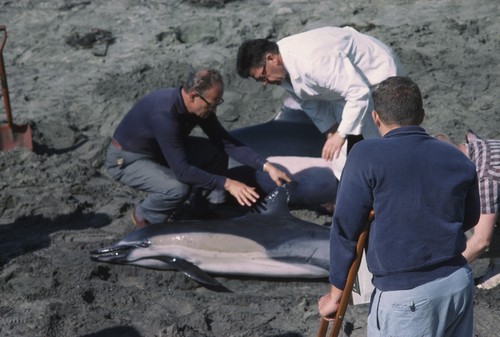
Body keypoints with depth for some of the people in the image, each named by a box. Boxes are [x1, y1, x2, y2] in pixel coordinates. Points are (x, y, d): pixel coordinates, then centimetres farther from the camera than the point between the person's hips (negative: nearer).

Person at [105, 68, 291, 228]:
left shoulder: (200, 106, -13)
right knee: (178, 188, -32)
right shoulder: (164, 114, -38)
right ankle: (144, 217, -2)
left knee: (216, 152, -8)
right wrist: (226, 183, -35)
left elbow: (227, 142, -7)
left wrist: (266, 166, -16)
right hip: (125, 160, -8)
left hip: (159, 151, 8)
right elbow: (181, 170, -37)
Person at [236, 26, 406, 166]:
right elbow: (309, 101, 4)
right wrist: (330, 130, -4)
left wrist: (341, 135, -31)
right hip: (347, 78, 8)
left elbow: (360, 93, -37)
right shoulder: (284, 61, -10)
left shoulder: (312, 62, -39)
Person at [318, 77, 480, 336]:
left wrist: (336, 294, 3)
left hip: (406, 297, -5)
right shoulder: (458, 160, 5)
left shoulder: (366, 155, -9)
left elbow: (345, 228, -7)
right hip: (459, 283, 6)